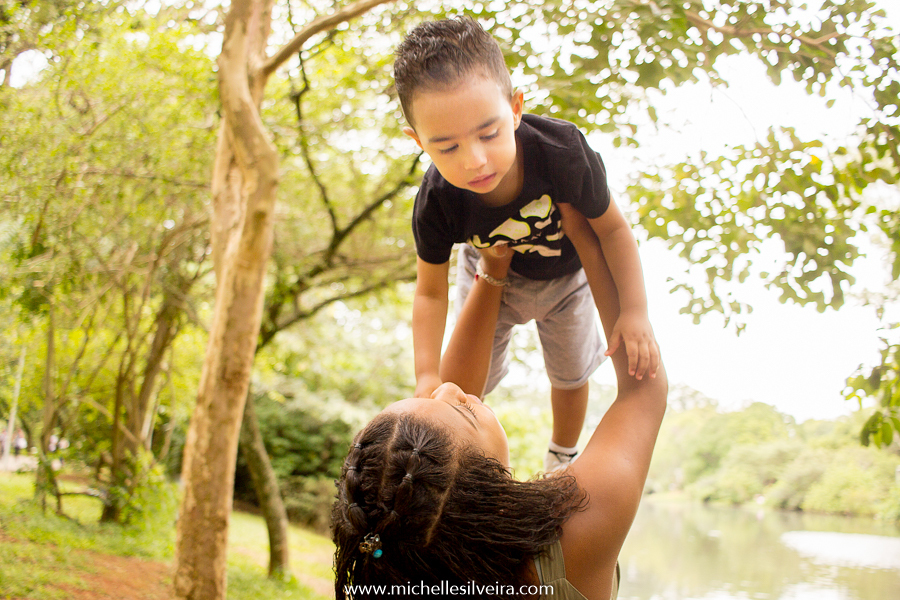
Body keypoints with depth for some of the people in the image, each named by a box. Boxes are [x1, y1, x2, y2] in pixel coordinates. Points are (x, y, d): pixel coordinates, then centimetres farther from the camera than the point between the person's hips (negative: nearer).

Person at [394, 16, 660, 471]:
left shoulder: (563, 153, -43)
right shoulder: (436, 202, -37)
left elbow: (612, 229, -25)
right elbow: (431, 290, -20)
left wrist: (635, 312, -30)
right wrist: (427, 375, -29)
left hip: (564, 275, 0)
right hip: (492, 276, 0)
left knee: (570, 374, 19)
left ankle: (562, 457, 52)